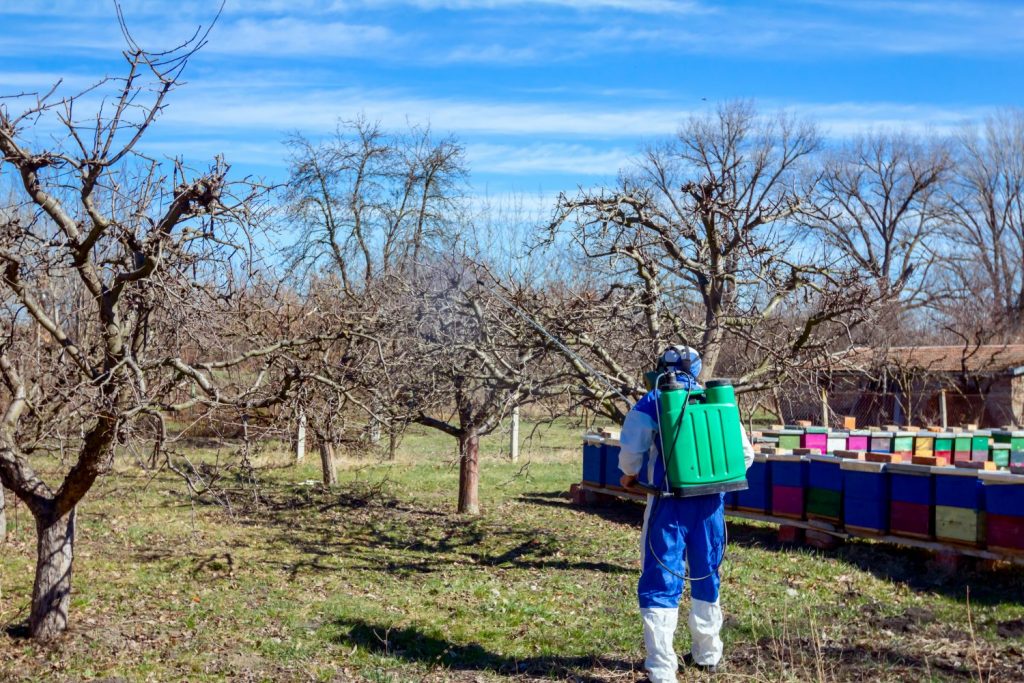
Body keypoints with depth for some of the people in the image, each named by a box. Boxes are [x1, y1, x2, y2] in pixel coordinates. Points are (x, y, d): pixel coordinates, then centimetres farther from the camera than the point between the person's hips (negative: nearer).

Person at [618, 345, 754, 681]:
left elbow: (631, 450, -10)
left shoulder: (651, 403, -1)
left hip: (670, 502, -4)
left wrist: (630, 476, 10)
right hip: (711, 501, 4)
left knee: (661, 582, 0)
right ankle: (707, 653, 33)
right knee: (706, 576, 19)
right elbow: (745, 453, 8)